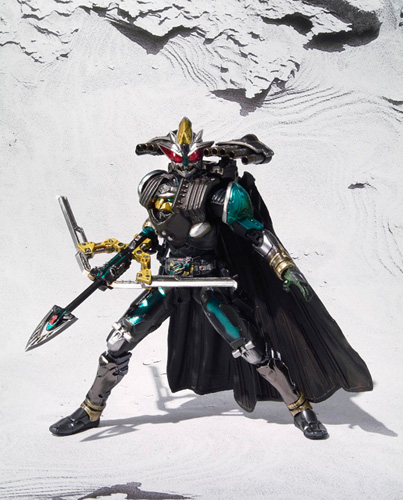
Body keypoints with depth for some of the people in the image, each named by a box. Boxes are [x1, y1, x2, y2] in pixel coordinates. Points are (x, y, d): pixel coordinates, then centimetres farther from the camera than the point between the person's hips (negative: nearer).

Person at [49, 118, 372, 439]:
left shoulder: (220, 191, -13)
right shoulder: (155, 185, 4)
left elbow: (257, 233, -15)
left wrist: (286, 268, -26)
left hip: (210, 281, -4)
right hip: (169, 280, 4)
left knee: (250, 348, -10)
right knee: (120, 341, 0)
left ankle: (301, 407, 9)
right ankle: (91, 411, 18)